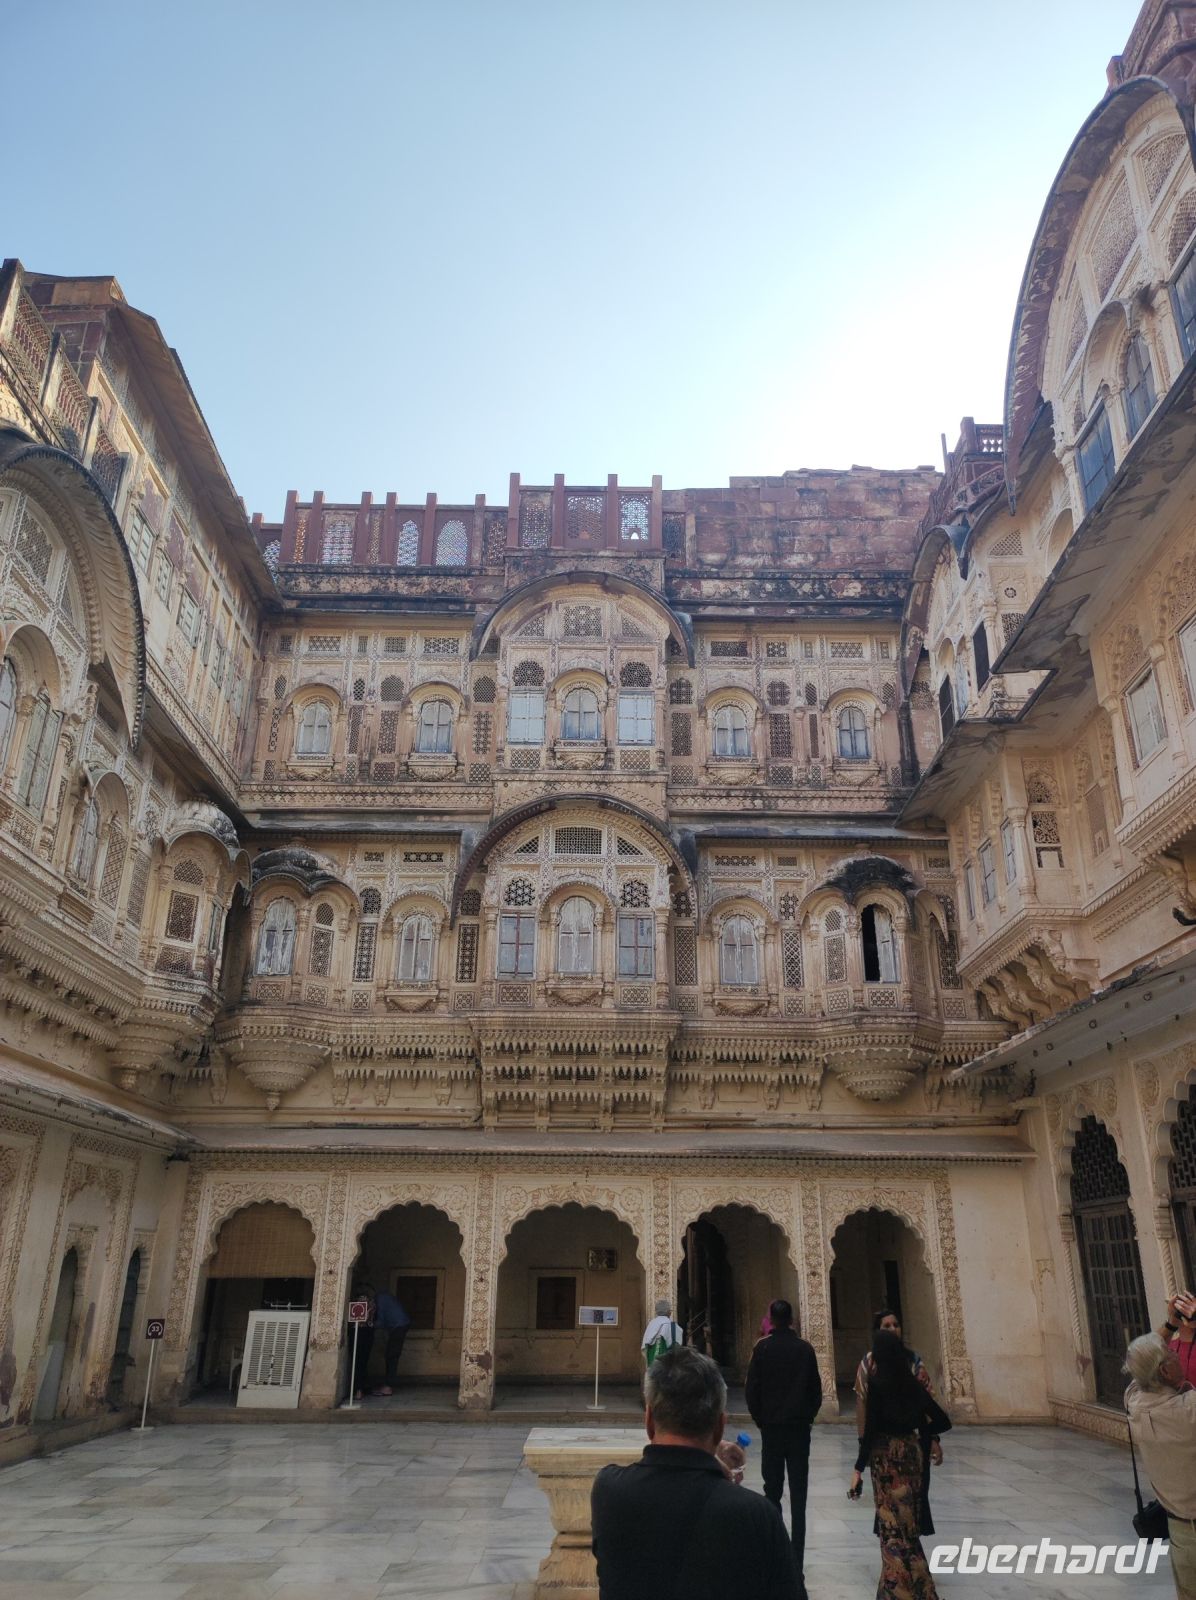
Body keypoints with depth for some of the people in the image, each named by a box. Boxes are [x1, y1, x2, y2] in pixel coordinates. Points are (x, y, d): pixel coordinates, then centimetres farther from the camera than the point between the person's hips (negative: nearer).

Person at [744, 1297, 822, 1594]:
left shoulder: (763, 1348, -7)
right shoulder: (805, 1349, -2)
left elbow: (751, 1388, -7)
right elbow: (816, 1390, 2)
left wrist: (760, 1419, 7)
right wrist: (807, 1416, 13)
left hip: (772, 1428, -1)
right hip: (800, 1428, 1)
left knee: (773, 1493, 9)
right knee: (798, 1499, 4)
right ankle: (796, 1567, 2)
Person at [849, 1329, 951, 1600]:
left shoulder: (877, 1382, -13)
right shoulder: (912, 1383, 3)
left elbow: (871, 1427, -16)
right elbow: (943, 1421, 7)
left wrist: (859, 1468, -12)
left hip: (886, 1455, -6)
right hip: (911, 1452, 6)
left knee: (893, 1523, 2)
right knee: (906, 1520, 18)